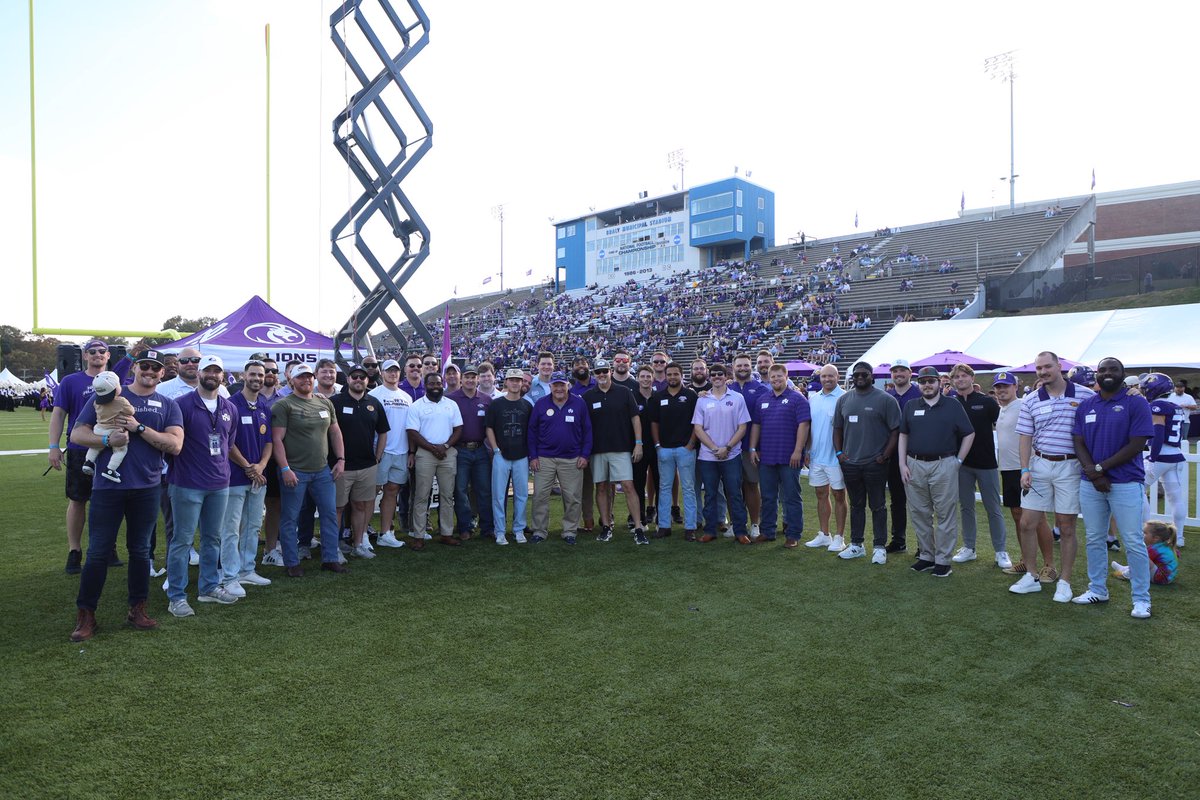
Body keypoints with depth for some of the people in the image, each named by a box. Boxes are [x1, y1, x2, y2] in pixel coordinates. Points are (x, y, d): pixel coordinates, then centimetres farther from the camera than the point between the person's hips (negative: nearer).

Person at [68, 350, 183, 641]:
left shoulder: (168, 406, 6)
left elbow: (175, 445, -7)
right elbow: (77, 434, 0)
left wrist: (139, 428, -15)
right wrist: (108, 439, -18)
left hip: (147, 488, 1)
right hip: (107, 486, -1)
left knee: (140, 550, 11)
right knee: (98, 551, 2)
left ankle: (137, 609, 22)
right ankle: (86, 615, 14)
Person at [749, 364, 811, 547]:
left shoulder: (797, 398, -3)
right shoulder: (762, 399, 13)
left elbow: (803, 425, -10)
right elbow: (756, 425, 15)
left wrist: (798, 451, -16)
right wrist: (753, 449, 8)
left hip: (789, 458, -5)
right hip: (766, 457, 5)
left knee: (791, 498, 2)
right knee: (768, 497, 12)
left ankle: (793, 535, 10)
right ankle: (767, 532, 22)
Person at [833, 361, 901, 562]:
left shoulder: (885, 400, -5)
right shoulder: (844, 400, 9)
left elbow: (895, 431, -6)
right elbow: (838, 428, 15)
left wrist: (884, 456, -11)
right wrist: (839, 452, 4)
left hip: (875, 463, -4)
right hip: (850, 463, 4)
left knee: (877, 506, 4)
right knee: (856, 506, 14)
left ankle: (880, 547, 13)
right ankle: (856, 545, 23)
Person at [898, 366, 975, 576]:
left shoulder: (953, 406, 2)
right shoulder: (910, 407, 10)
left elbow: (969, 435, 5)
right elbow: (903, 436, 11)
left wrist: (959, 460, -1)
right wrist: (902, 464, 3)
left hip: (944, 466, -3)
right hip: (915, 466, 3)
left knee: (945, 514, 1)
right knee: (920, 514, 9)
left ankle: (943, 560, 9)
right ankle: (926, 555, 21)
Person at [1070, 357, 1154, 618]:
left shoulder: (1136, 403, -4)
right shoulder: (1086, 406, 9)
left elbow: (1136, 445, -11)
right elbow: (1078, 443, 5)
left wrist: (1101, 467, -13)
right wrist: (1092, 471, -11)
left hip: (1125, 483, -4)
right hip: (1090, 484, 4)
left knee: (1134, 543, 0)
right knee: (1094, 540, 12)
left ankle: (1141, 598, 12)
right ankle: (1097, 590, 25)